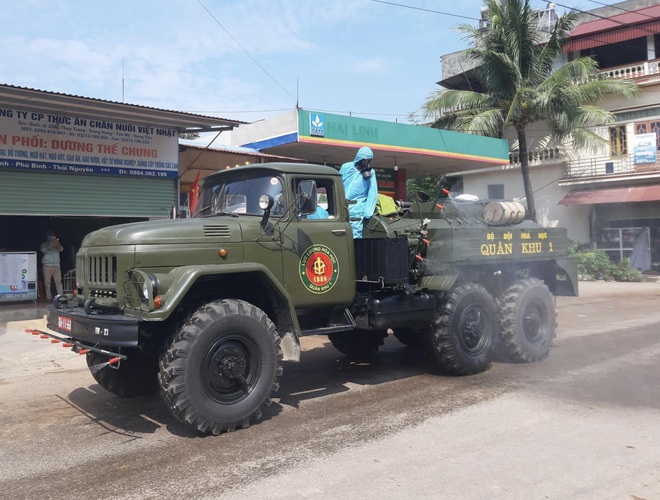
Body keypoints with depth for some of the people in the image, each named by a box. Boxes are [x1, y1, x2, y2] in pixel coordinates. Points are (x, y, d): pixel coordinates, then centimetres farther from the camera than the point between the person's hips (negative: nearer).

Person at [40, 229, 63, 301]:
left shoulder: (56, 244, 14)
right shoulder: (44, 244, 9)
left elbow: (61, 249, -4)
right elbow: (44, 250, -9)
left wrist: (57, 243, -23)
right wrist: (50, 244, -20)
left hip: (56, 266, 1)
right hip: (47, 266, -1)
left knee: (58, 281, -6)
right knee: (47, 282, -2)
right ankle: (49, 297, 2)